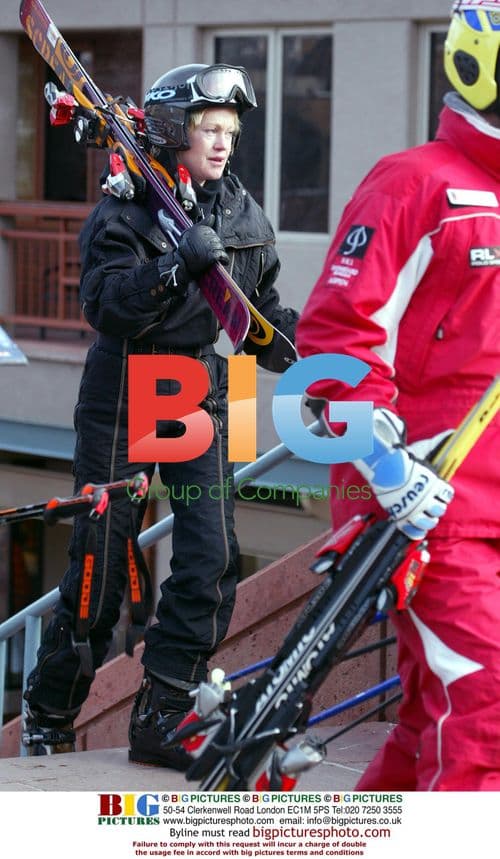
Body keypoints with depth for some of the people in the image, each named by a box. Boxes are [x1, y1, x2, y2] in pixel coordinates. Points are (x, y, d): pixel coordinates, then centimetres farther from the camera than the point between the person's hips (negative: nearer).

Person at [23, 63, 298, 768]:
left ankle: (162, 716, 0)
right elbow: (106, 305, -21)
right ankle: (49, 711, 20)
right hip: (123, 393, -4)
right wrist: (177, 265, -32)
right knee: (102, 559, 1)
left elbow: (262, 319, 14)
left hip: (201, 394, 5)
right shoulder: (126, 211, -8)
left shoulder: (243, 215, 8)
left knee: (212, 557, -8)